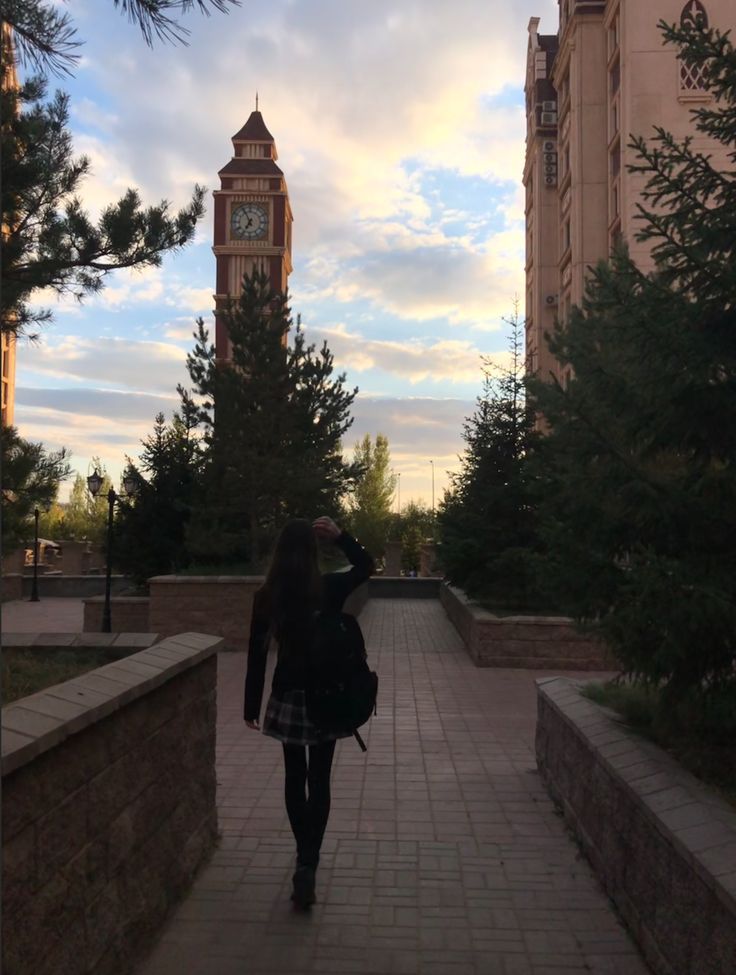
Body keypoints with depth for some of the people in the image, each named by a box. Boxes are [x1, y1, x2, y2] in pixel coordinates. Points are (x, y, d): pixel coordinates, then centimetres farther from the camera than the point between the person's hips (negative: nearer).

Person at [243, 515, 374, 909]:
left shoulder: (266, 595, -8)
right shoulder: (330, 587, -12)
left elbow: (256, 655, -2)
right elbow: (366, 566, 8)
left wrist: (251, 706, 8)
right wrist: (340, 536, -4)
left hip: (287, 698, 2)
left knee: (294, 777, 18)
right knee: (319, 780, 6)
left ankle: (305, 855, 31)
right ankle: (307, 863, -5)